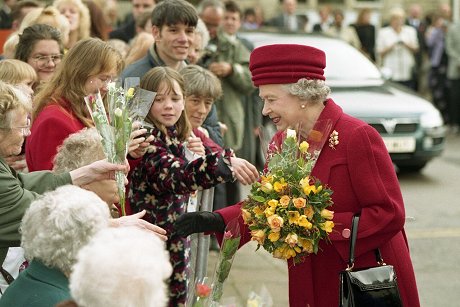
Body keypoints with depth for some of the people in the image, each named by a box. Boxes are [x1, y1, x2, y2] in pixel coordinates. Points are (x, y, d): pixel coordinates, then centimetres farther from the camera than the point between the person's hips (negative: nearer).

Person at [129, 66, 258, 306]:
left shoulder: (177, 138, 9)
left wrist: (199, 157, -5)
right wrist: (226, 164, -46)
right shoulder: (147, 139, -17)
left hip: (176, 239, 8)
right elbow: (176, 176, -34)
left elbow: (187, 182, 14)